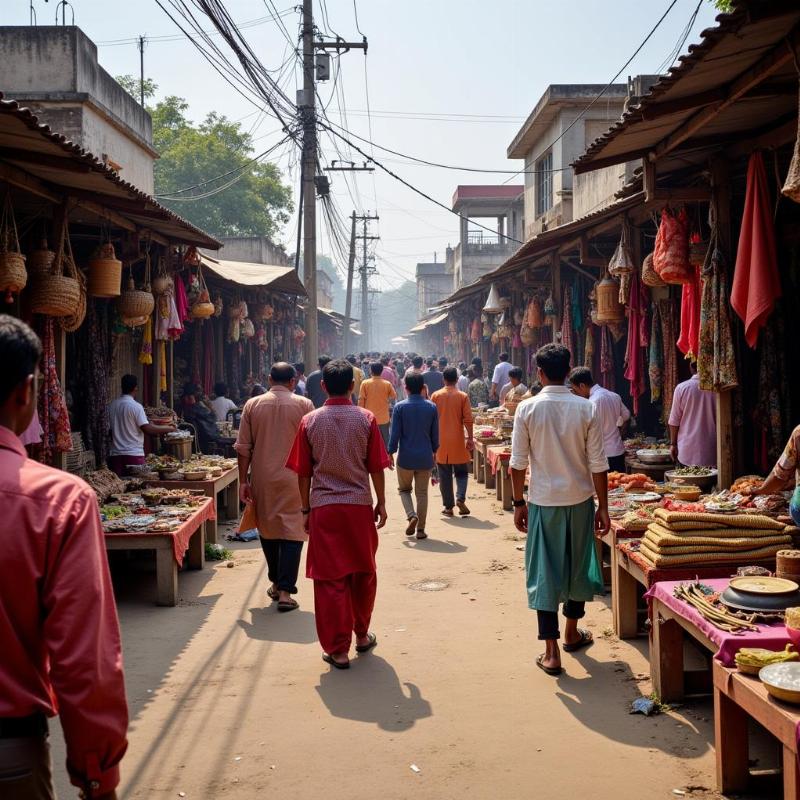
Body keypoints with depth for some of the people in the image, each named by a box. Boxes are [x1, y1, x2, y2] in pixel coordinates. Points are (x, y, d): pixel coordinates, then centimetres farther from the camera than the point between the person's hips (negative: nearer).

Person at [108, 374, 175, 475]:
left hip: (115, 454, 5)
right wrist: (168, 428, -4)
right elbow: (147, 429, -14)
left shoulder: (111, 405, 7)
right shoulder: (136, 406, -11)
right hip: (134, 454, -5)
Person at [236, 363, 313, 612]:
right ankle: (285, 591, -4)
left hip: (262, 479, 3)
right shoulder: (304, 405, -4)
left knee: (267, 531, 18)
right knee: (292, 534, 2)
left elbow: (243, 448, 0)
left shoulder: (252, 405, 1)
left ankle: (276, 583, 28)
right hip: (293, 479, -2)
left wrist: (243, 481, 5)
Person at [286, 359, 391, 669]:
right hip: (360, 504, 1)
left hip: (324, 507, 0)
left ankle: (338, 649, 6)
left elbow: (303, 472, 1)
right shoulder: (366, 419, -4)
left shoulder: (310, 421, -2)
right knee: (363, 573, 18)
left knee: (331, 578, 4)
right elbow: (376, 467, -1)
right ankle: (362, 636, 31)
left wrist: (306, 509, 10)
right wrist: (381, 502, 10)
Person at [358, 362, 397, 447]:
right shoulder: (387, 384, -6)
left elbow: (361, 401, -6)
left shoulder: (365, 383, -8)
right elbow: (394, 397, 8)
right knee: (384, 443, 10)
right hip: (384, 419, 0)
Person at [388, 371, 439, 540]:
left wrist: (391, 452, 3)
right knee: (422, 493, 10)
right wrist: (434, 450, 21)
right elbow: (435, 434, 6)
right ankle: (420, 529, 10)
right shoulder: (431, 407, 0)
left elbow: (395, 433, -8)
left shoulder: (400, 407, -8)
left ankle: (412, 515, -6)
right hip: (425, 458, 2)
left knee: (404, 489, 17)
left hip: (405, 457, -2)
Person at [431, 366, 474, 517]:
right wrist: (470, 439, 1)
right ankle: (460, 498, -8)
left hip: (441, 441, 1)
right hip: (457, 442, -1)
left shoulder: (436, 396, 0)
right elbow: (468, 420, -7)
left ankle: (448, 506, 8)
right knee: (461, 472, 12)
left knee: (445, 475, 7)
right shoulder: (463, 396, -4)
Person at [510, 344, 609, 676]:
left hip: (543, 501, -2)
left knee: (544, 572, 4)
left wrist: (519, 503, 4)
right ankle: (572, 633, 37)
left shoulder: (528, 408, -8)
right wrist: (603, 507, 4)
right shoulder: (585, 408, -4)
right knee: (577, 565, 19)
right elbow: (598, 464, -4)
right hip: (580, 499, 2)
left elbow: (518, 462, -6)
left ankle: (551, 652, 3)